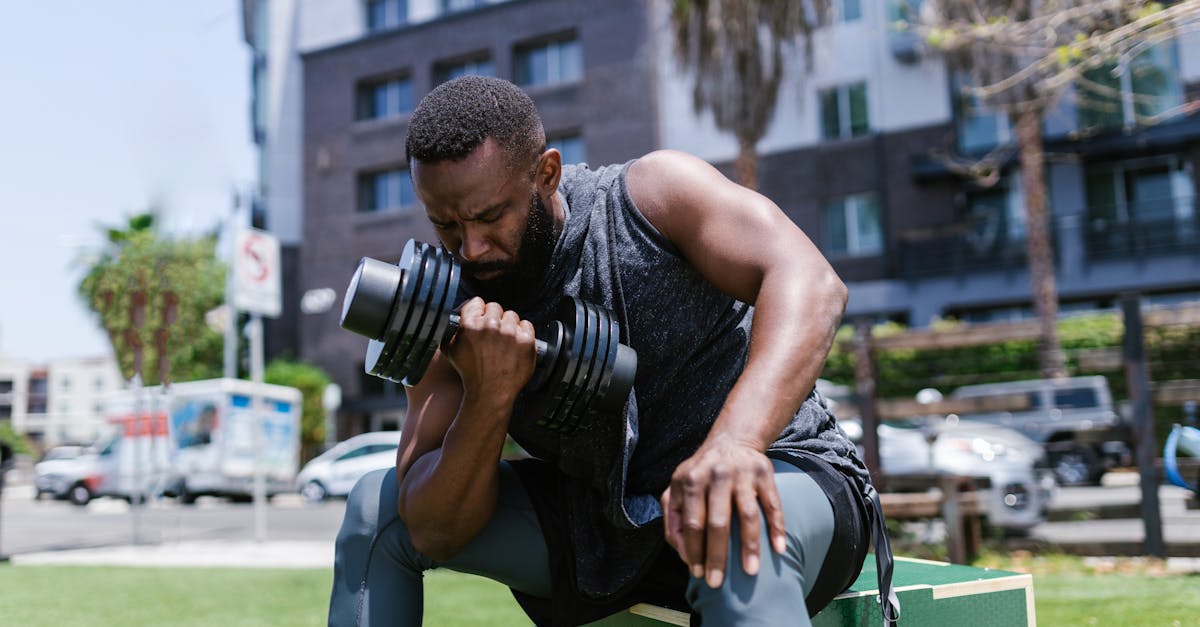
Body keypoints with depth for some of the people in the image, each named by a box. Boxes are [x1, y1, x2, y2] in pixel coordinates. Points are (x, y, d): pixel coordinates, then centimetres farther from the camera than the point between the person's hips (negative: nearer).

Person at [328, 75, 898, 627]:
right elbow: (434, 535, -9)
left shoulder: (649, 195, -13)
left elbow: (810, 283, -28)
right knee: (376, 504, 1)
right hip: (595, 515, 5)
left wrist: (735, 440, -44)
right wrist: (489, 398, -27)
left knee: (741, 532, -42)